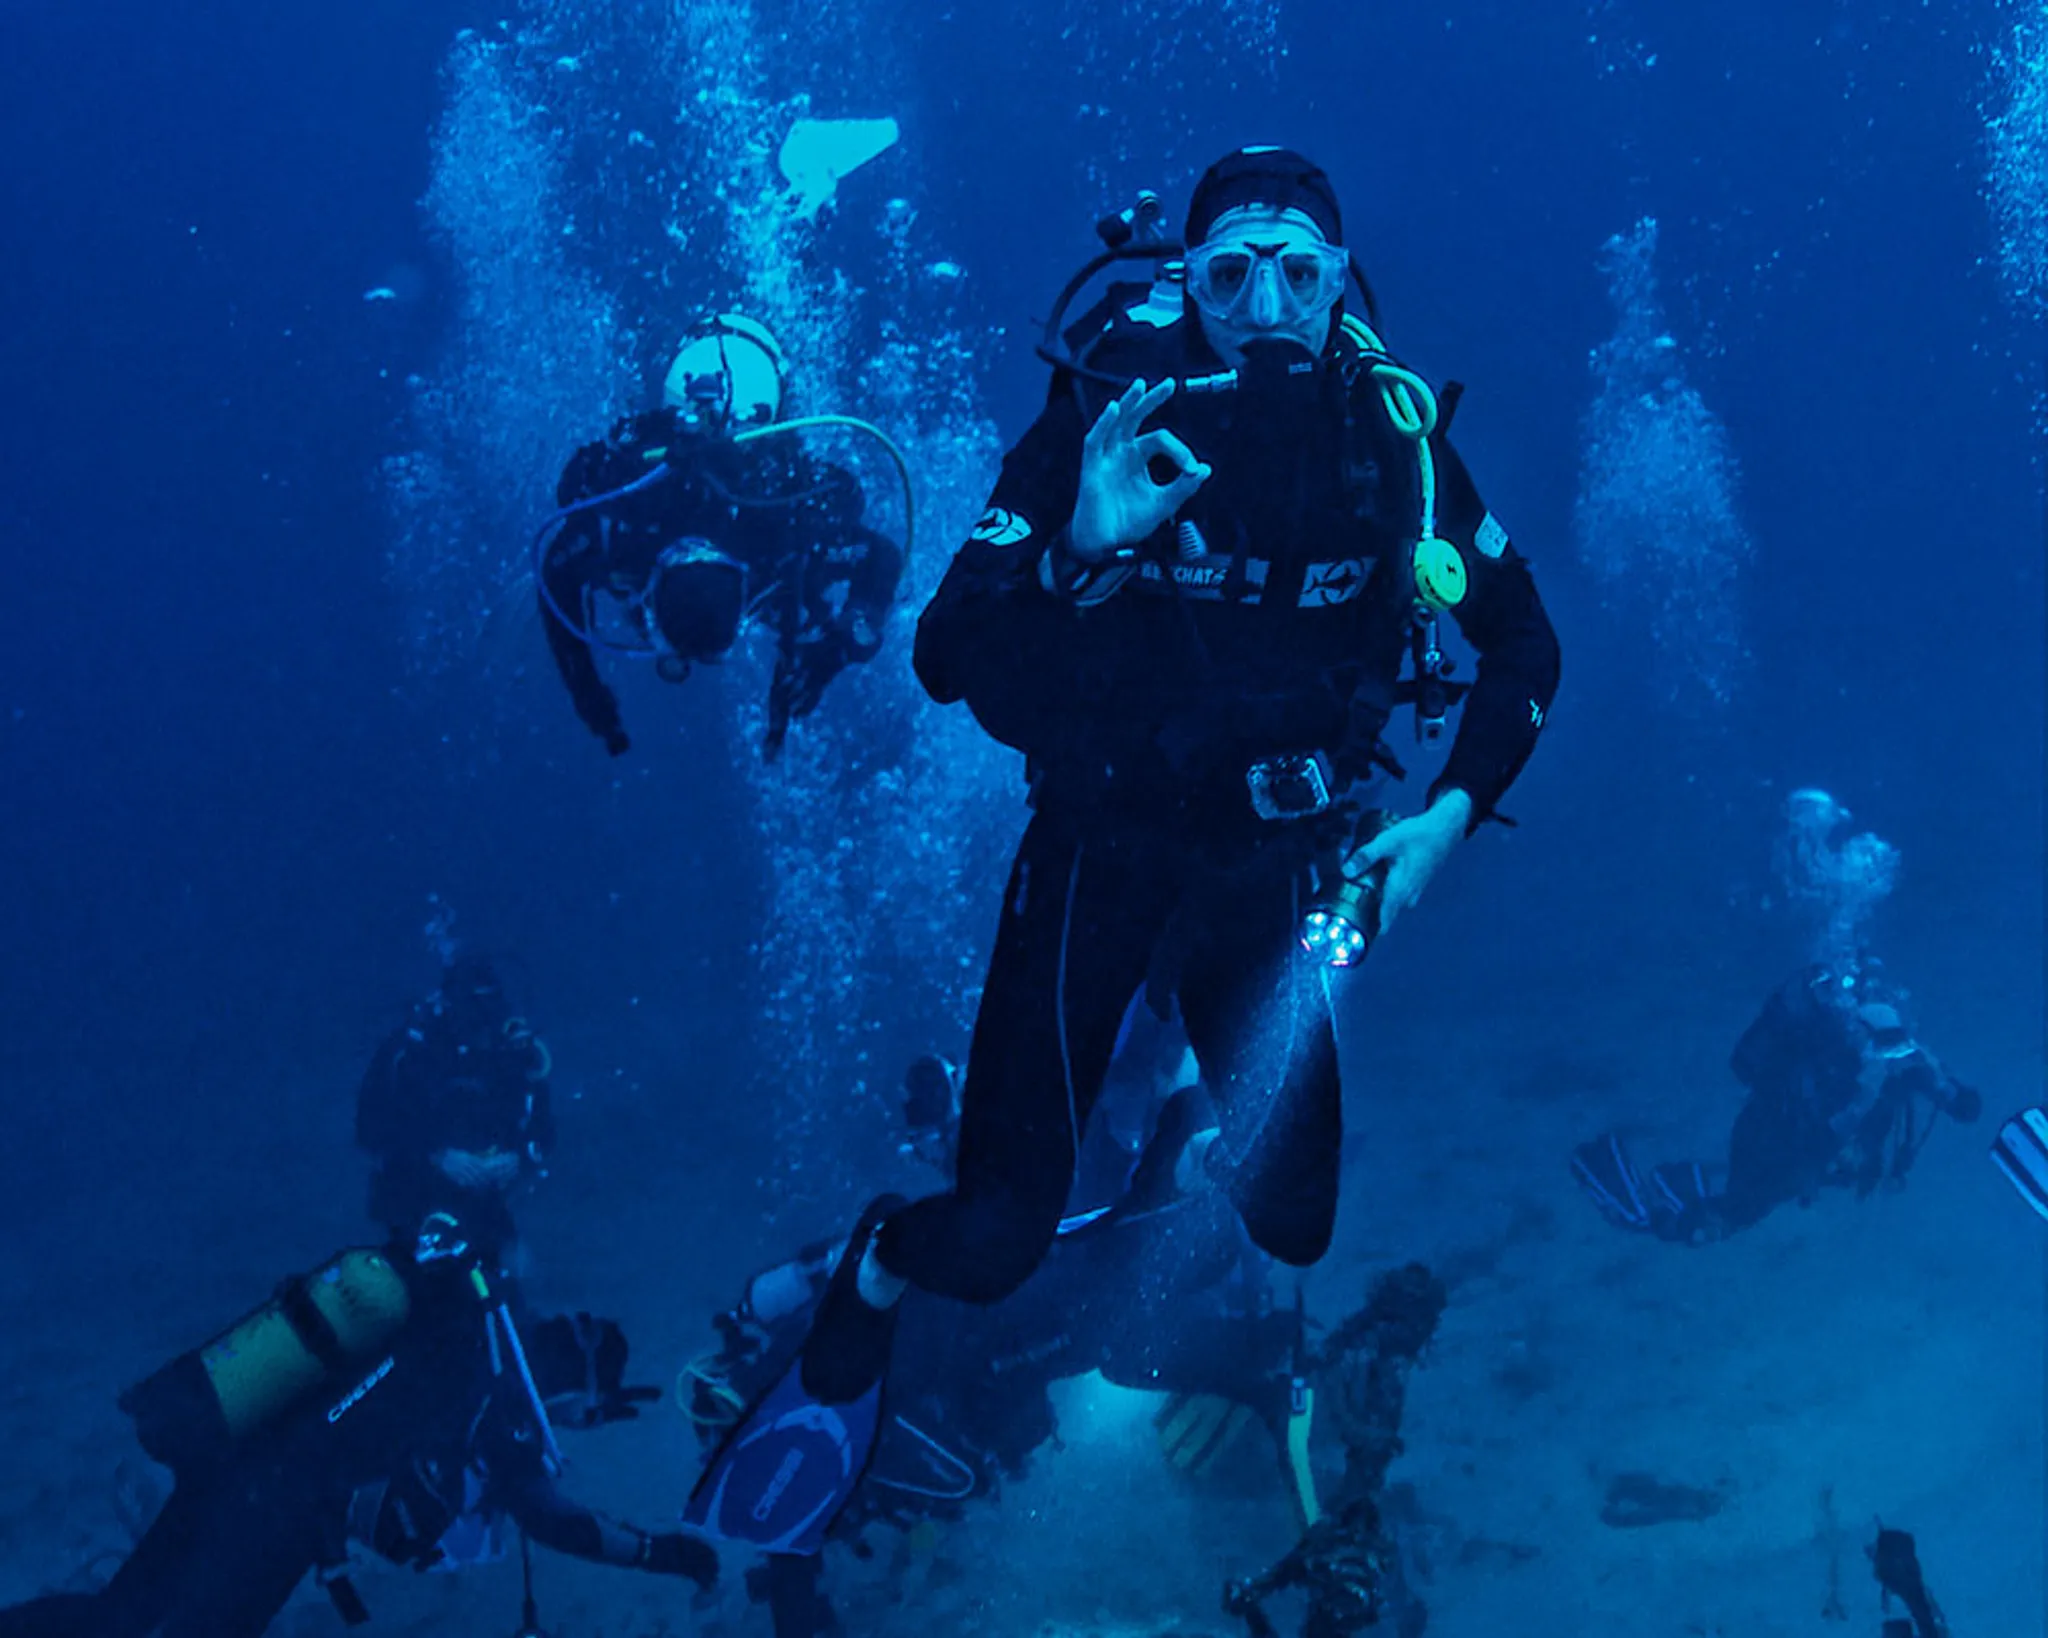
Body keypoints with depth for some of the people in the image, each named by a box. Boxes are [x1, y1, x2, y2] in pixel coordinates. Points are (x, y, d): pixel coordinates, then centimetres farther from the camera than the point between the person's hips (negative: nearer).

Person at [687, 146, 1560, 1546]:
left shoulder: (1395, 433, -8)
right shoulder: (1112, 420, -16)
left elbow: (1525, 648, 5)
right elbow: (946, 659, -20)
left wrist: (1452, 817, -7)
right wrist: (1080, 550, -35)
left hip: (1279, 857, 3)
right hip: (1103, 841, -3)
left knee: (1292, 1225, 3)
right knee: (1000, 1242, -7)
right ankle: (872, 1280, 29)